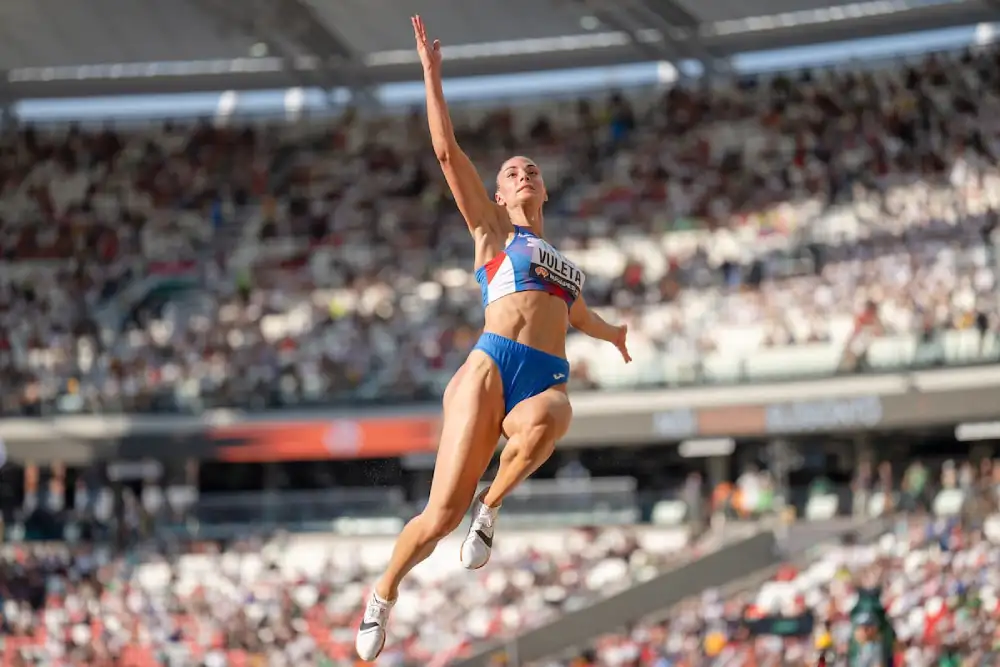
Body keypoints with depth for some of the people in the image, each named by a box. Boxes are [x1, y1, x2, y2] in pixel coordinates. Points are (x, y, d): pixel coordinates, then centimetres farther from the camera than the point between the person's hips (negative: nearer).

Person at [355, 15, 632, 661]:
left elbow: (581, 313, 54)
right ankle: (384, 594, 11)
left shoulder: (561, 261, 31)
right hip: (491, 365, -3)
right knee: (442, 513, -15)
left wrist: (614, 334, 72)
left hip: (547, 382, 3)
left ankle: (492, 506, -15)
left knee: (546, 420, -40)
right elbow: (448, 151, 10)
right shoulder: (493, 231, 18)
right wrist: (432, 74, 8)